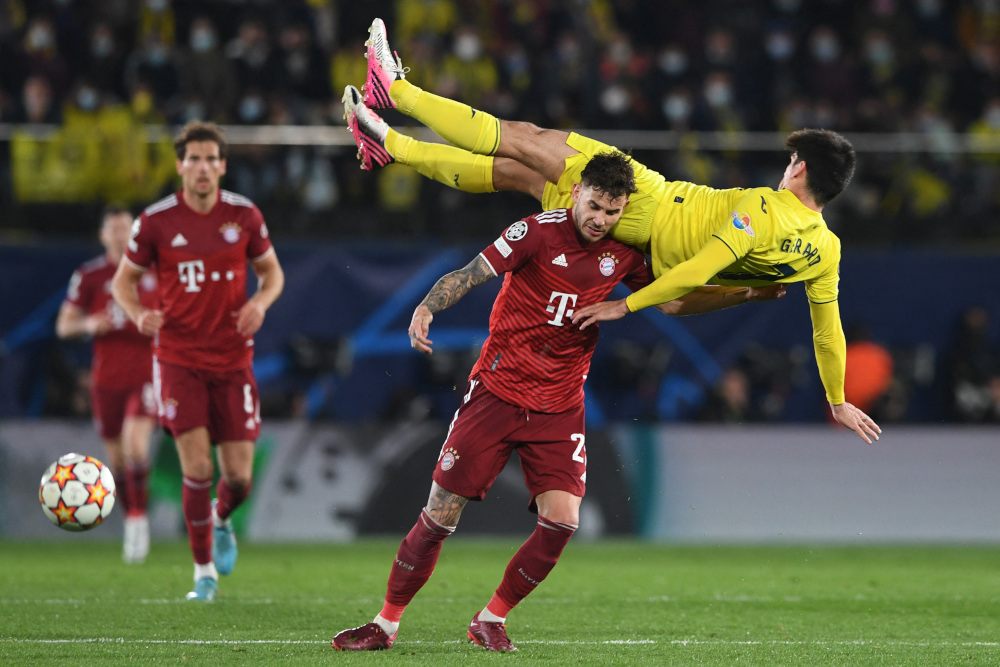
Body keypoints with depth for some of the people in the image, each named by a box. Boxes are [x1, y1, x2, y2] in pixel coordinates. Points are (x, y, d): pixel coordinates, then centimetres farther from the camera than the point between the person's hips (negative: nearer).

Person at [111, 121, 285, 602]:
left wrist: (260, 302, -10)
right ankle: (204, 572, 5)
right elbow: (124, 280, 6)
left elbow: (271, 270, 12)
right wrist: (139, 314, -16)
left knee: (239, 476, -1)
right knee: (197, 468, -12)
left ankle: (221, 521, 37)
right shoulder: (155, 221, -6)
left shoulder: (244, 215, -1)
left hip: (232, 359, 2)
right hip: (178, 359, -2)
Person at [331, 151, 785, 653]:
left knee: (561, 521, -14)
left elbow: (672, 301, 14)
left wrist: (747, 294, 7)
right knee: (440, 515, -4)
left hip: (559, 408, 3)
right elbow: (469, 274, -12)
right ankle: (387, 623, 12)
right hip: (497, 390, -3)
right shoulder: (538, 231, -11)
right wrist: (427, 307, -30)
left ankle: (491, 620, 6)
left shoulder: (623, 253, 2)